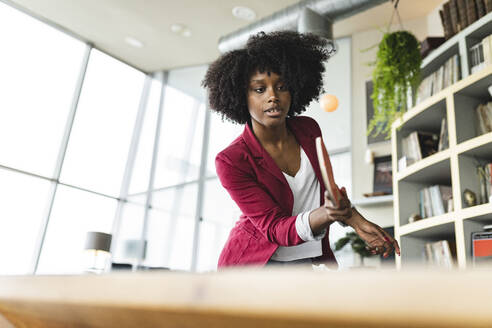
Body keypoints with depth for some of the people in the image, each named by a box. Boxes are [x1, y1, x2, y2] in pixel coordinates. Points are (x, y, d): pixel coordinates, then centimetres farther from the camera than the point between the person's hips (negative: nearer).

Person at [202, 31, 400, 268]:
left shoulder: (308, 130, -1)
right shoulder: (231, 161, -16)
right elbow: (274, 228, -18)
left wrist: (357, 222, 2)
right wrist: (325, 214, -36)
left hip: (305, 260, 4)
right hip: (253, 263, -4)